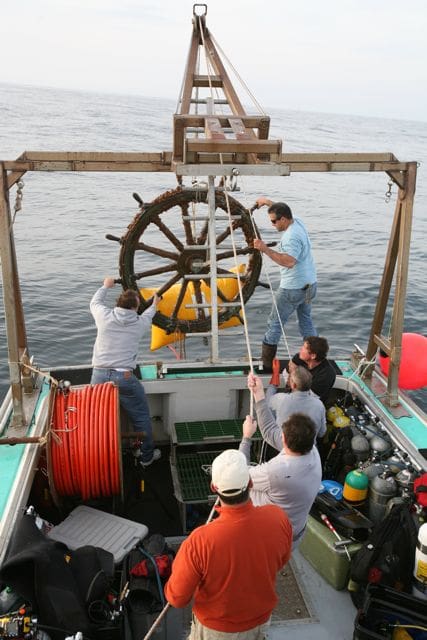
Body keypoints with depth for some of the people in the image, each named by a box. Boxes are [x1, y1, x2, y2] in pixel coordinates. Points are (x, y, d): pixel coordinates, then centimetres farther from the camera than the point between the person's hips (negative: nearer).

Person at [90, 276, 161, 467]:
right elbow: (147, 315, 29)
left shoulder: (105, 316, 2)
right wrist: (154, 306, 52)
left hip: (99, 375, 2)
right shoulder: (140, 323, 4)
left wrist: (106, 286, 43)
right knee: (141, 417, 15)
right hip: (124, 377, -1)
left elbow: (95, 302, 26)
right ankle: (147, 456, 26)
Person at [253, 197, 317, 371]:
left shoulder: (291, 237, -24)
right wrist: (268, 202, 28)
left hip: (293, 288, -9)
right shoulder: (298, 222, 5)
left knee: (275, 323, 3)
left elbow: (289, 261, -37)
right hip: (308, 284, 10)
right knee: (306, 320, 18)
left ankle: (266, 362, 10)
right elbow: (283, 211, 27)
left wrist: (265, 249, -34)